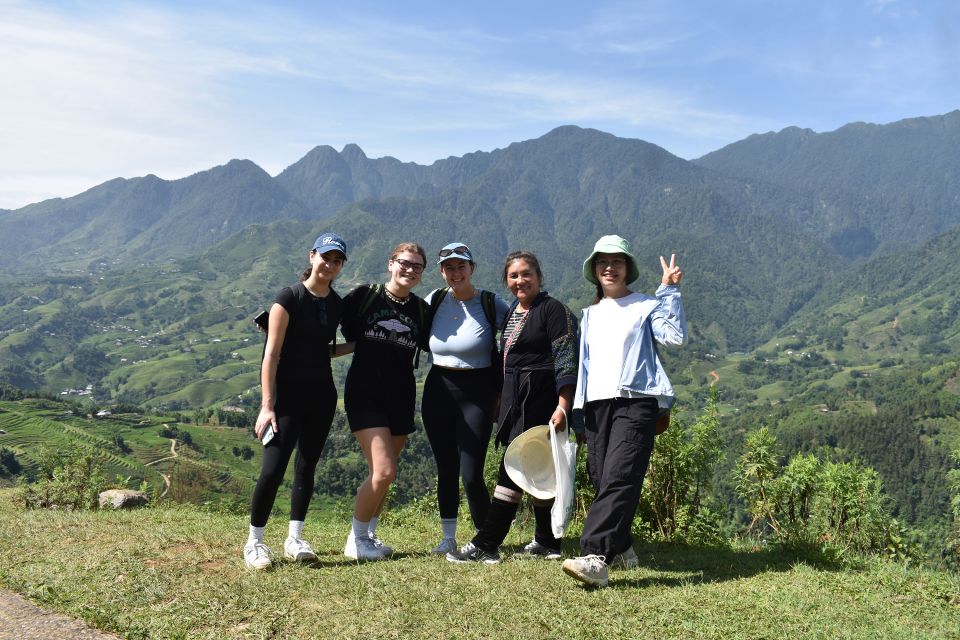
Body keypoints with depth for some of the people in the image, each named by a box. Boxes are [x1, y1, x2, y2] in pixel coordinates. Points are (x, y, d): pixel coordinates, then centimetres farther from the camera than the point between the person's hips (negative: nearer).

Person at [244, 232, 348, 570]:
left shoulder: (337, 304, 7)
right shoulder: (290, 298, -11)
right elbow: (272, 353, -13)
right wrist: (267, 405, -17)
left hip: (322, 395, 6)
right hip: (288, 393, -6)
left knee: (307, 467, 10)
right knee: (273, 469, -9)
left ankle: (294, 539, 21)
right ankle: (254, 542, 8)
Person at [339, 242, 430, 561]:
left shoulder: (421, 310, 5)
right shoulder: (364, 296, -4)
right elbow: (348, 334, 3)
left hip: (401, 399, 4)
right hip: (365, 394, -4)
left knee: (383, 475, 10)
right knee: (384, 470, -14)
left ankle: (368, 535, 28)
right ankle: (355, 540, 6)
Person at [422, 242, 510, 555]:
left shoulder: (492, 304, -7)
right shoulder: (434, 301, 2)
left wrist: (500, 392, -4)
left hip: (477, 394, -3)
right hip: (438, 391, 4)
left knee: (471, 474, -7)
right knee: (446, 469, 12)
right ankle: (448, 537, 26)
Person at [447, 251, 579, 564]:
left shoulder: (553, 309, -9)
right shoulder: (511, 313, 16)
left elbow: (566, 359, -15)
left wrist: (563, 405, -23)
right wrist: (500, 398, 20)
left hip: (540, 399, -9)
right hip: (515, 400, 9)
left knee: (514, 468, -8)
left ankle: (485, 545, -4)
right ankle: (547, 542, 22)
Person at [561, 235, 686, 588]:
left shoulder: (645, 306, 8)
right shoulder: (590, 314, 22)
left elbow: (675, 335, -10)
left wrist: (669, 291, -6)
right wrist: (578, 406, 16)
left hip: (636, 402, -5)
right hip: (597, 403, 5)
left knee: (619, 478, -18)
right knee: (602, 479, 3)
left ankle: (594, 558, -25)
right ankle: (621, 548, 20)